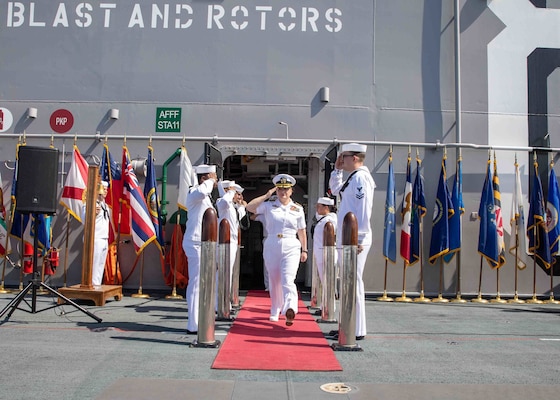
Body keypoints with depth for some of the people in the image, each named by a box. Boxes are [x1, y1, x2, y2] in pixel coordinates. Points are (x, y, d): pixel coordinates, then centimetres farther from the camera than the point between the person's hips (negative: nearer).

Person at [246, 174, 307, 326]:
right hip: (271, 247, 2)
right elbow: (249, 207, -4)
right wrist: (266, 195, -3)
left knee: (288, 279, -19)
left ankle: (290, 309, -35)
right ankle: (275, 312, 27)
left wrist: (304, 250, 10)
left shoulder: (298, 209, 7)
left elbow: (302, 231, 12)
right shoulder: (269, 206, 6)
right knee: (274, 281, 11)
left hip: (291, 247, -1)